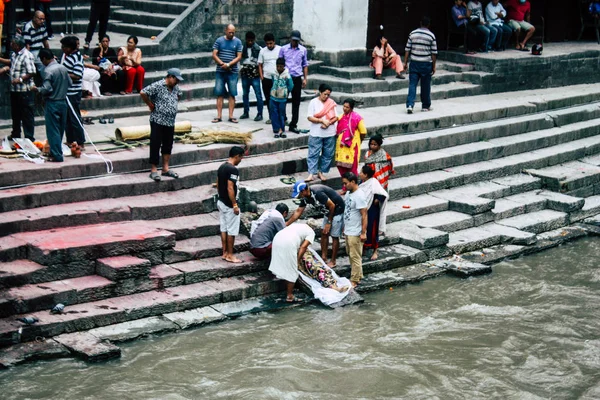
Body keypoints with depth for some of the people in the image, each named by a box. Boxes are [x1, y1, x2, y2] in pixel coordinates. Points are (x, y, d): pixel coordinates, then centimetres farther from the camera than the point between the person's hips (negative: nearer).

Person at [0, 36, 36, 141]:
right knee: (15, 113, 20)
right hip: (14, 89, 10)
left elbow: (32, 73, -22)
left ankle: (29, 137, 2)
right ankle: (16, 134, 33)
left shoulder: (27, 56, -19)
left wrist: (20, 79, -24)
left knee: (27, 115, -3)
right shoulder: (14, 54, 10)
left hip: (24, 90, -10)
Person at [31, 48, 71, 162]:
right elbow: (69, 83, 11)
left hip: (52, 103, -7)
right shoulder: (63, 68, 4)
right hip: (63, 101, 7)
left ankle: (57, 155, -3)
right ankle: (55, 151, 25)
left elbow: (46, 89, -21)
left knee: (53, 130, -2)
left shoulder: (49, 70, -17)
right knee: (60, 129, 14)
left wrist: (36, 89, -4)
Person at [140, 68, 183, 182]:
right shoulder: (158, 86, -15)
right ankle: (153, 170, 3)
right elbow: (143, 93, -21)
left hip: (170, 122, 8)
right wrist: (150, 105, -10)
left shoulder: (175, 88, 10)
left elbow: (179, 95, 32)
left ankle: (165, 169, 21)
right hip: (158, 121, -8)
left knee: (168, 145, 12)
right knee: (155, 145, -2)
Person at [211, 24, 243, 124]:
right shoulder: (219, 41, 4)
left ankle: (231, 116, 4)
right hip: (220, 71, 0)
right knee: (219, 94, 1)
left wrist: (228, 64, -15)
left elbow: (239, 57, -2)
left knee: (232, 94, 0)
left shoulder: (238, 42, 3)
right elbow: (214, 55, 0)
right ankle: (219, 116, 4)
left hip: (233, 72, 0)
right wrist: (222, 64, -14)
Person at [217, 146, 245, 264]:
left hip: (221, 202, 9)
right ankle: (230, 255, 5)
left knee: (224, 228, 14)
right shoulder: (233, 170, -21)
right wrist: (235, 205, -19)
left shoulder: (221, 167, 8)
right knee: (232, 230, 0)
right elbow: (230, 188, -24)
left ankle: (225, 253, 20)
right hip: (229, 205, -9)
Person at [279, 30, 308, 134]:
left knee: (296, 103, 5)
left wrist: (305, 78, 7)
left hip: (297, 78, 1)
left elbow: (305, 65, 12)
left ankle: (293, 125, 12)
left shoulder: (303, 50, 5)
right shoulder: (284, 49, 2)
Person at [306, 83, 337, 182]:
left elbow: (336, 117, 5)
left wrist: (329, 123, -14)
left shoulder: (331, 102, 4)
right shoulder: (313, 102, -4)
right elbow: (310, 117, -8)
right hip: (316, 133, -3)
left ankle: (321, 172, 20)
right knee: (313, 153, -5)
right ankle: (311, 173, -3)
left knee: (328, 154, 8)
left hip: (330, 133, 3)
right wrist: (322, 120, -19)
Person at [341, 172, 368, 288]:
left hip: (355, 233, -9)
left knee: (355, 257, -1)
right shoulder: (348, 193, 7)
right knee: (351, 255, 17)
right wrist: (344, 227, 21)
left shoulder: (359, 196, -21)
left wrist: (363, 233, -22)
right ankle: (357, 276, 29)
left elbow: (364, 215, -21)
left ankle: (355, 280, 7)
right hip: (348, 231, 9)